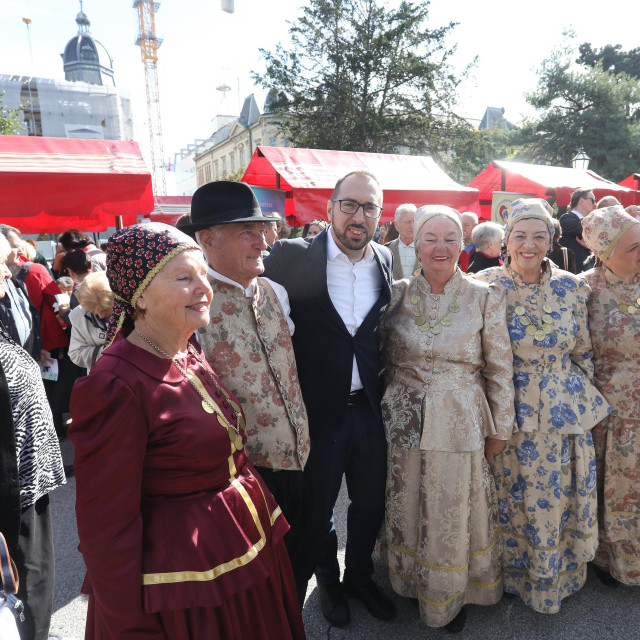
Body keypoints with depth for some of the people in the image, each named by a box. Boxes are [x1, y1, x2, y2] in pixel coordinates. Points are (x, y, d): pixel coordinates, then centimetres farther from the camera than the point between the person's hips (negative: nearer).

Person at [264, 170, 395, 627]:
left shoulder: (385, 260, -1)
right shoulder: (291, 256, -15)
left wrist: (386, 389, 7)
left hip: (370, 408, 4)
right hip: (318, 411, -3)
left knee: (371, 503, 22)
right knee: (318, 507, 18)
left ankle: (360, 576, 50)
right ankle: (329, 581, 47)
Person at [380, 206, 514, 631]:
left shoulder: (485, 297, -5)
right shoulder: (398, 294, -1)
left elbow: (500, 369, -1)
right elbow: (383, 359, 7)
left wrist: (500, 428, 2)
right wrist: (389, 409, 7)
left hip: (461, 423, -1)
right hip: (405, 421, 2)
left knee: (456, 512, 13)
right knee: (408, 508, 16)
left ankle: (453, 595, 41)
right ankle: (413, 584, 44)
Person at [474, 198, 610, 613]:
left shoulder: (571, 287, -1)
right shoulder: (487, 285, -9)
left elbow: (584, 353, 8)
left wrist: (586, 405, 11)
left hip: (564, 411, 3)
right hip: (510, 411, -2)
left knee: (562, 498, 14)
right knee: (514, 500, 12)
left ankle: (555, 577, 42)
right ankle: (516, 576, 39)